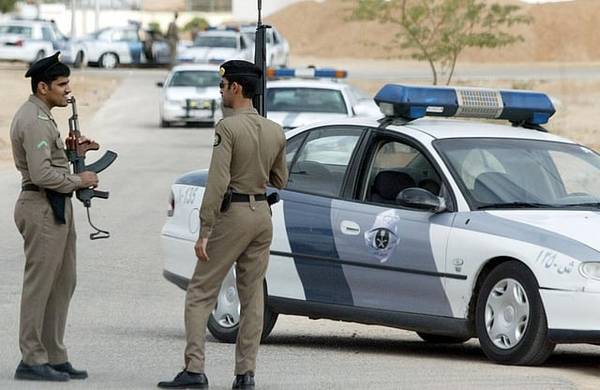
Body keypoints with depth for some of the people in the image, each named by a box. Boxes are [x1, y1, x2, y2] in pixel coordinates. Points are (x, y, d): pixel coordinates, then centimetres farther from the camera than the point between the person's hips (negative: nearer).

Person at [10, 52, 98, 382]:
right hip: (42, 208, -11)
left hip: (56, 208, 11)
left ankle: (54, 356, 17)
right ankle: (32, 360, -4)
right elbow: (42, 174, -24)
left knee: (62, 284, 13)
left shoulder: (40, 117, 17)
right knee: (39, 284, -7)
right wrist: (79, 180, -12)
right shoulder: (34, 121, -17)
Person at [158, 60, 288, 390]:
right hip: (262, 213, 6)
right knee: (252, 295, 10)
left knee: (200, 293, -1)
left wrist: (204, 233, -19)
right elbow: (280, 180, 17)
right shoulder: (275, 131, 6)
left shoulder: (228, 128, -14)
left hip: (233, 214, -6)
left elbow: (217, 182, -20)